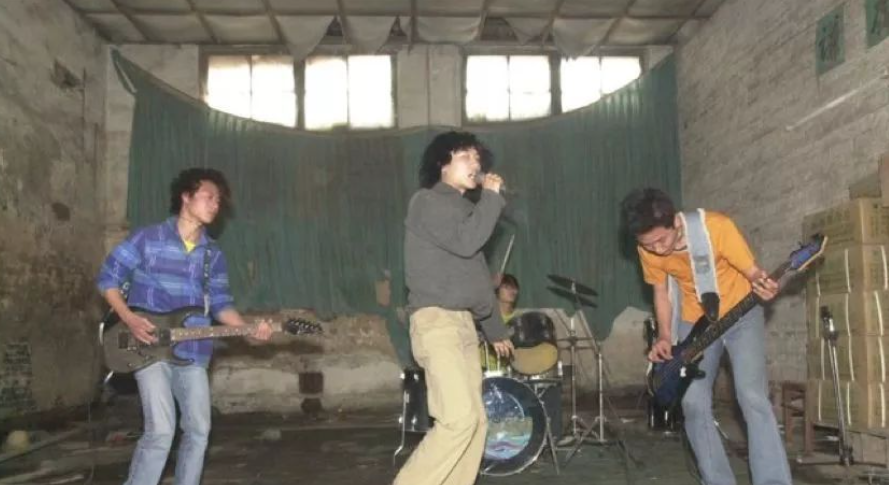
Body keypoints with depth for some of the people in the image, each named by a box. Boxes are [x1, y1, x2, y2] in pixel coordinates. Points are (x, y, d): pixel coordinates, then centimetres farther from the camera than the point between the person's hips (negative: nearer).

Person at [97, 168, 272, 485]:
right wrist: (130, 320, -13)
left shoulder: (213, 255, 10)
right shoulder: (147, 239, -3)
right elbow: (108, 277, 0)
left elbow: (220, 304, 10)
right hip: (149, 348, -5)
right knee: (161, 430, -15)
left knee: (198, 429, 6)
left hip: (193, 353, 5)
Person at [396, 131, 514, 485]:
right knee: (460, 418, -19)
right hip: (436, 321, -9)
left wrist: (495, 329, 27)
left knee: (475, 420, 5)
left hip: (462, 323, 9)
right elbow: (465, 242, -19)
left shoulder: (462, 207, 23)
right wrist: (492, 196, -7)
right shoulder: (427, 202, -2)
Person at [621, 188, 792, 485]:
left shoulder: (717, 227, -28)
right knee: (693, 404, -3)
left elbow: (753, 272, -19)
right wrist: (664, 337, -10)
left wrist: (762, 285, -43)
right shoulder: (648, 250, -15)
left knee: (753, 397, -18)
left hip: (740, 314, -4)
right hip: (695, 321, 4)